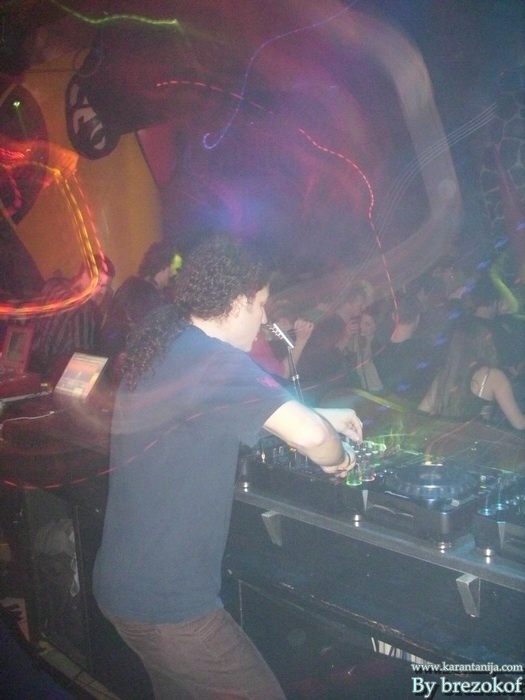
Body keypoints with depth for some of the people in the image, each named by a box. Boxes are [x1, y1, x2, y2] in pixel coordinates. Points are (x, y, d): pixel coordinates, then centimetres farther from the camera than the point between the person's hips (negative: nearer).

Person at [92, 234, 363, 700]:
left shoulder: (163, 345, 6)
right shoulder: (215, 360, -22)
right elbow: (307, 434, -33)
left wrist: (321, 416, 20)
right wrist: (335, 457, -8)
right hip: (167, 599, -9)